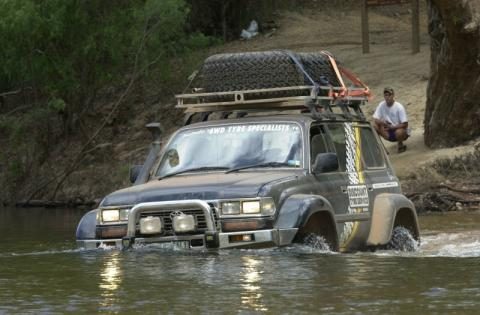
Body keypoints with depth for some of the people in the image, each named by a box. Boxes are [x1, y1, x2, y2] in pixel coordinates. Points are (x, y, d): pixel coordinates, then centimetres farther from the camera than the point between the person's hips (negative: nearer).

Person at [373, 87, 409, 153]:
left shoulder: (399, 107, -17)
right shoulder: (381, 105, -6)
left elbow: (405, 124, -20)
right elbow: (375, 120, -9)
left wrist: (391, 127, -26)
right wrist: (382, 122, -29)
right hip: (388, 133, 3)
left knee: (399, 132, -39)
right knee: (375, 126, -22)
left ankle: (400, 144, -4)